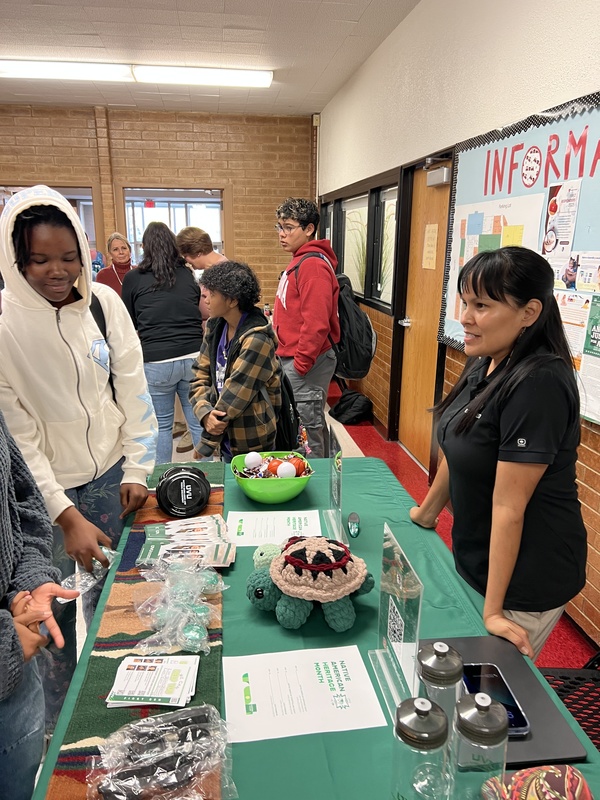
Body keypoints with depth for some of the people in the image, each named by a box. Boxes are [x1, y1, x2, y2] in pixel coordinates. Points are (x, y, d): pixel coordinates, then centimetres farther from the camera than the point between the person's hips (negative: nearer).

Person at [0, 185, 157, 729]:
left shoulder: (103, 302, -7)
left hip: (108, 474, 3)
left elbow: (132, 388, -2)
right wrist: (66, 515, -20)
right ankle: (58, 724, 35)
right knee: (52, 611, 9)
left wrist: (137, 469, -5)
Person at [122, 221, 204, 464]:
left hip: (156, 362, -1)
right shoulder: (189, 276, 9)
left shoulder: (133, 279, 4)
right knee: (199, 423, 8)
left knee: (161, 425, 11)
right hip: (193, 357, 2)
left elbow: (129, 325, 13)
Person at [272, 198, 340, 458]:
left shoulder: (312, 265, -17)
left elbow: (316, 323, -24)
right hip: (293, 359, 10)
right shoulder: (299, 261, 15)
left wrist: (301, 364, -18)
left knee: (307, 429, -1)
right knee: (312, 424, 18)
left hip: (306, 363, -10)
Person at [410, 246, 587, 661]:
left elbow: (508, 506, -25)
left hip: (524, 582, -8)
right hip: (475, 560, 8)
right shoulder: (485, 365, -2)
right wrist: (427, 513, 20)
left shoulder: (538, 385, -27)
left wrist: (493, 609, -18)